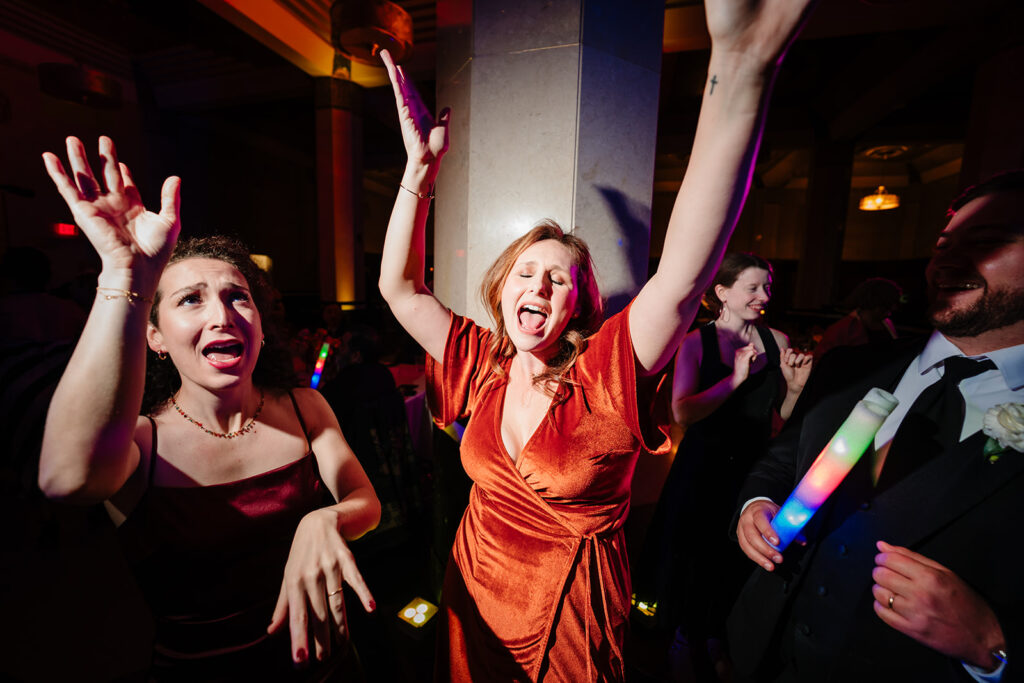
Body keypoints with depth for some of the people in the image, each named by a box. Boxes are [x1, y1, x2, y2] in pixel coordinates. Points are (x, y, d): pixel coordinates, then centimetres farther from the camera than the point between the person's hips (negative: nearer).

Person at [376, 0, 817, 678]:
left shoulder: (602, 378, -22)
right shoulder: (484, 365, -10)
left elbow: (683, 278, -37)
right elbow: (400, 288, -12)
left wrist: (742, 66, -44)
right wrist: (421, 170, -19)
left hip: (569, 615, -3)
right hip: (472, 596, 4)